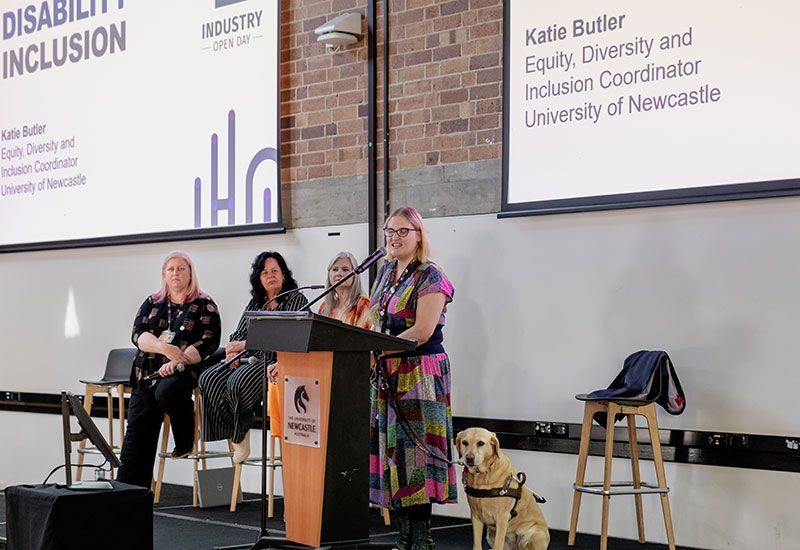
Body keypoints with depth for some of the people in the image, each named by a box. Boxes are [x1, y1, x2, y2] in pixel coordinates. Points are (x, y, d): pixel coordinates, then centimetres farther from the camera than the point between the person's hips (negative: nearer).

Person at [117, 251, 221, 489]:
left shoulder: (204, 306, 6)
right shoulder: (152, 303, 17)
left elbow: (208, 343, -6)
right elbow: (138, 335, 4)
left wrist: (176, 362, -19)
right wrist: (165, 348, -16)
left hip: (182, 372, -4)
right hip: (146, 374, 4)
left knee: (166, 390, -37)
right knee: (137, 436, -6)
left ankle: (185, 441, -12)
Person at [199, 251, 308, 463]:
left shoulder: (296, 300, 0)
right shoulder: (255, 303, 22)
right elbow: (239, 334, 20)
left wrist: (245, 345, -16)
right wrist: (232, 350, -6)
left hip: (277, 360, -7)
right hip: (250, 359, 7)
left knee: (238, 381, -34)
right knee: (210, 379, -19)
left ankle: (239, 434, -9)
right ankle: (238, 435, -16)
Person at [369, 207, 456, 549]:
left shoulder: (430, 277, -8)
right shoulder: (385, 271, 16)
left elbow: (423, 331, -16)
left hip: (420, 373, -8)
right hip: (387, 374, 8)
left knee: (414, 450, -9)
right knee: (392, 448, 6)